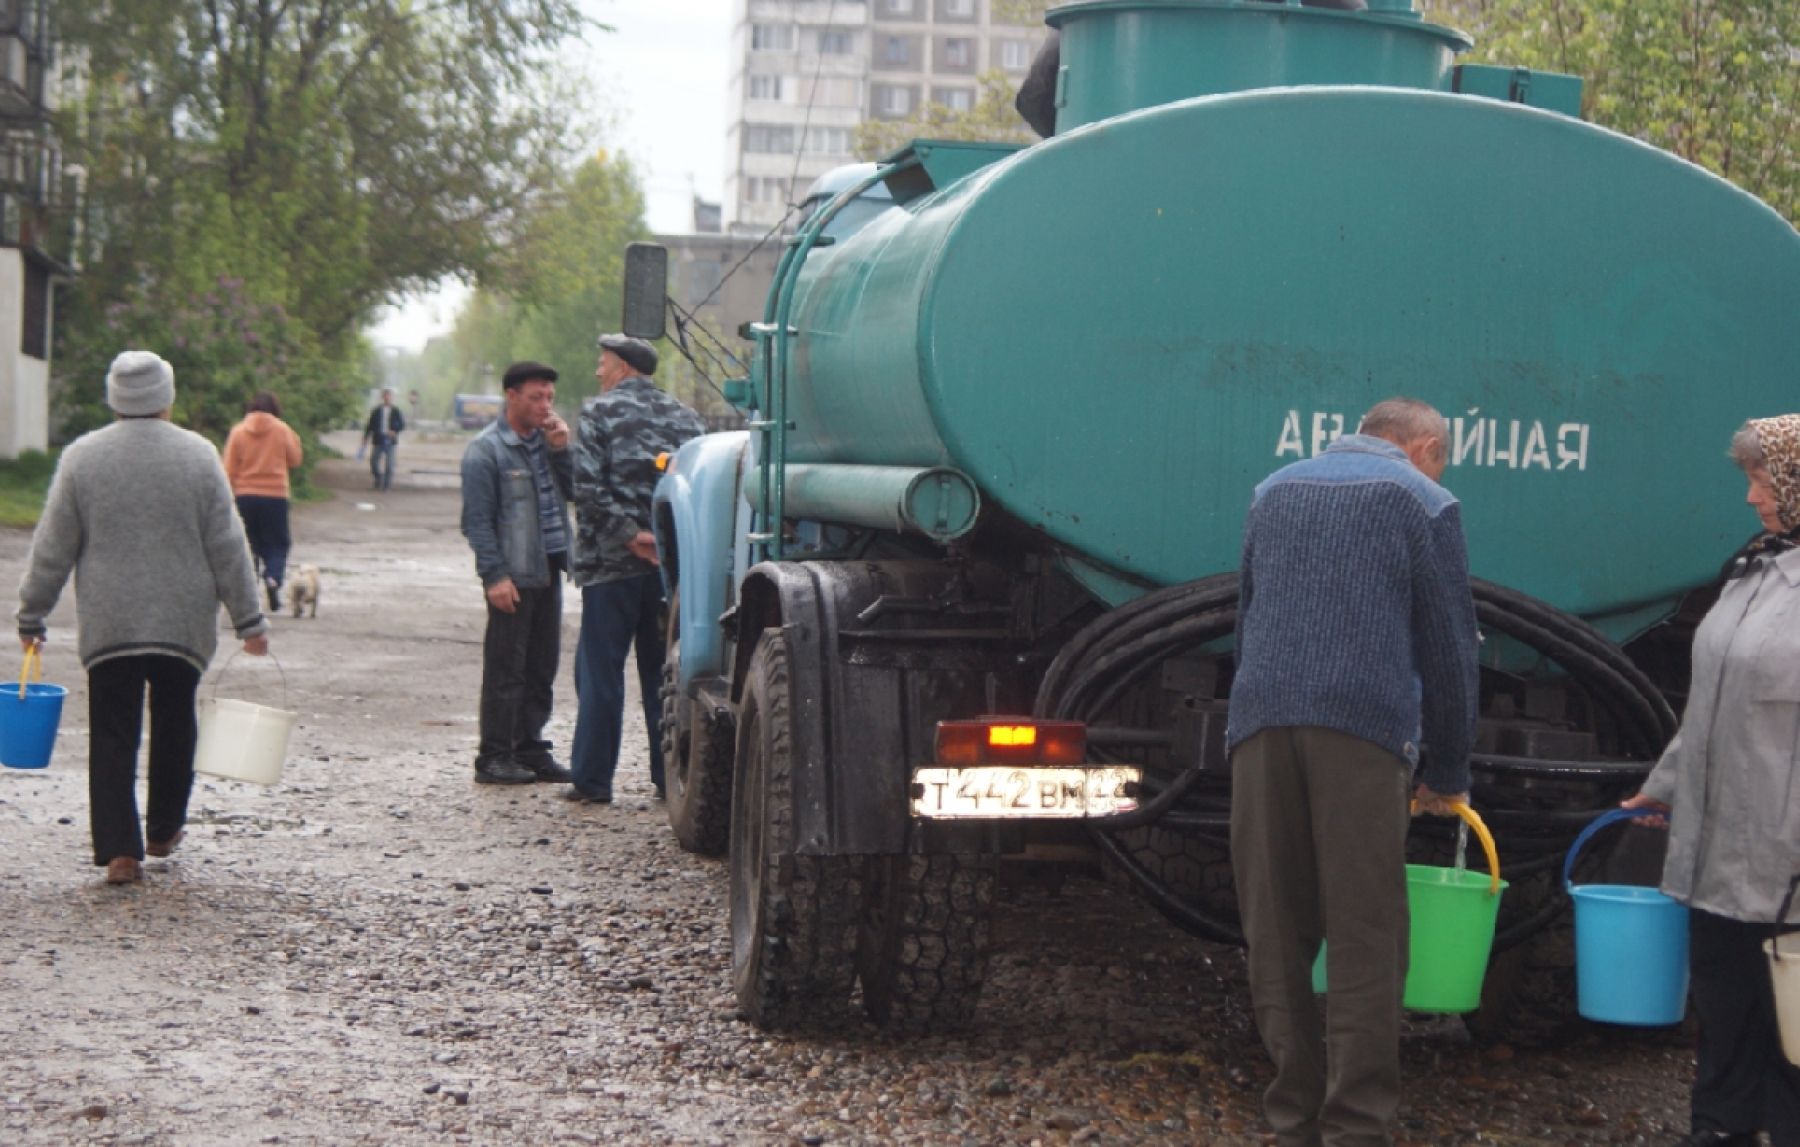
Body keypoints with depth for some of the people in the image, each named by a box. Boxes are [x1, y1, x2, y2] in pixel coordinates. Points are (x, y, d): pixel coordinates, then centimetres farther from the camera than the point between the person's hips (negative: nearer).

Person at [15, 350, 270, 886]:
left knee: (113, 736, 2)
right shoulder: (198, 455, -3)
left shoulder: (81, 456, -2)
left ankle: (119, 849, -6)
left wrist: (32, 615, 10)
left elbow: (52, 548, 1)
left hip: (107, 625, 0)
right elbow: (227, 547, -2)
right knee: (174, 724, 18)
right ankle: (164, 830, 29)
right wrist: (248, 620, 4)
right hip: (184, 623, 0)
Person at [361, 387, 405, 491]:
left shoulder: (396, 411, 4)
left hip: (389, 440, -1)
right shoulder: (376, 411, 6)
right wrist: (366, 438, 3)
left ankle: (387, 485, 5)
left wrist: (395, 431, -15)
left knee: (389, 463, -1)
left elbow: (402, 424, 3)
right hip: (378, 440, 1)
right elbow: (370, 426, 8)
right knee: (373, 461, -3)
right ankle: (378, 479, 17)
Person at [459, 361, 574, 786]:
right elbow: (477, 520, -11)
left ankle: (530, 749, 20)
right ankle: (494, 758, 3)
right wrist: (494, 575, -16)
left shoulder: (545, 440, 12)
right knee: (505, 669, -3)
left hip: (548, 571, 7)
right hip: (513, 576, -7)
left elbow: (573, 492, 11)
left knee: (541, 669, 11)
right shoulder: (486, 450, -8)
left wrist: (561, 451, -1)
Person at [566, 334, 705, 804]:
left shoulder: (600, 412, -3)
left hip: (612, 562, -4)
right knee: (664, 671, 11)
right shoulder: (683, 416, 10)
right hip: (672, 563, 4)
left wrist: (628, 534, -12)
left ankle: (592, 778, 2)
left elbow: (588, 485, -14)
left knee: (601, 671, 1)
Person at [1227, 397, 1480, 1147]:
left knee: (1275, 936, 7)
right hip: (1364, 729, -4)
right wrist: (1447, 773, 17)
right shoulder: (1422, 502, 9)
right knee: (1365, 942, -2)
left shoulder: (1275, 492, 24)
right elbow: (1448, 649, 9)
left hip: (1259, 725, 4)